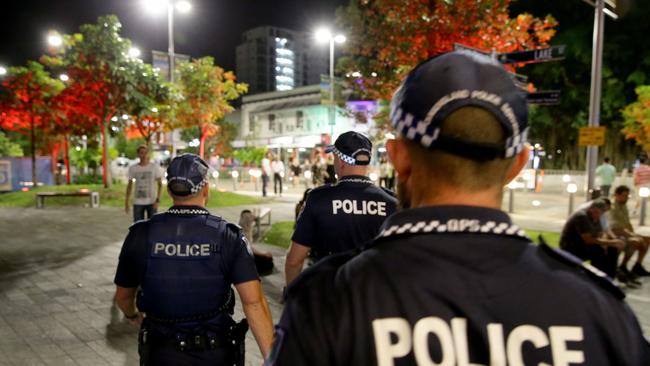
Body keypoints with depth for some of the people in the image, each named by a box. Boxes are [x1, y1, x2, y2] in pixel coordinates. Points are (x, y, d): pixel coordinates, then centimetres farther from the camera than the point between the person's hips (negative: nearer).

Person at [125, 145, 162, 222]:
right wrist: (126, 201, 8)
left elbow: (160, 184, -3)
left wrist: (157, 200, -13)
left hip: (151, 202, -1)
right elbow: (129, 185, 10)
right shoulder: (132, 168, 4)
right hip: (138, 202, 1)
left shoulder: (154, 167, -2)